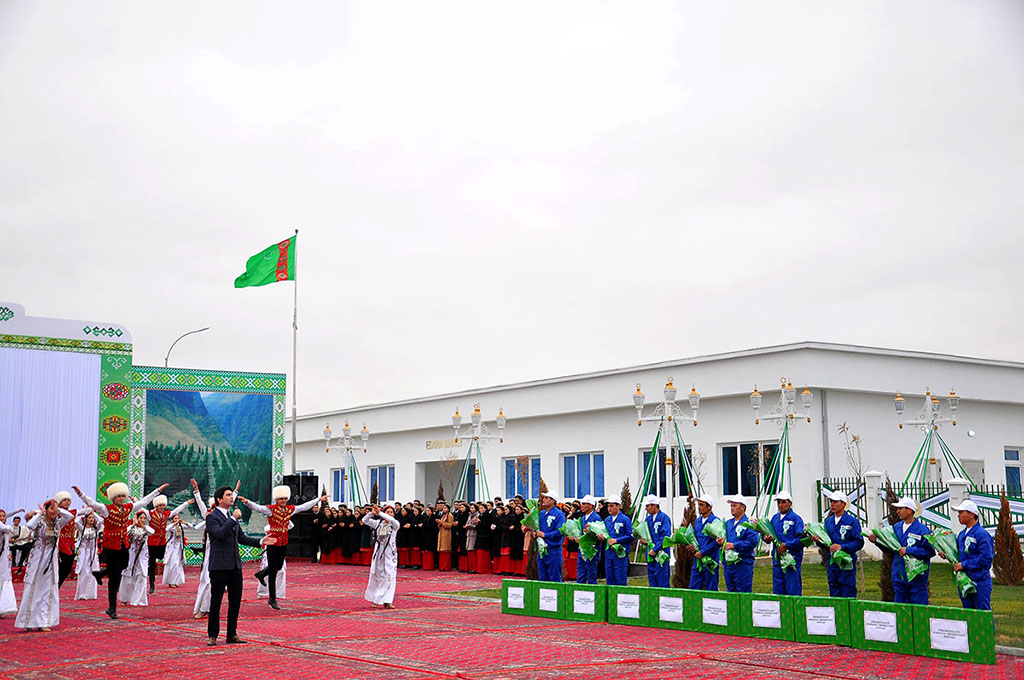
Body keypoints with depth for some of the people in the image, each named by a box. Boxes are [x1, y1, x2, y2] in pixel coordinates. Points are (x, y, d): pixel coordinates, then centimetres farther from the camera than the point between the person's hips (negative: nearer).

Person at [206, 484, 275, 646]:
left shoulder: (232, 516, 17)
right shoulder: (212, 517, -7)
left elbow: (242, 538, 20)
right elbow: (220, 533, -24)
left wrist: (261, 541, 10)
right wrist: (233, 518, -20)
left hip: (235, 565, 7)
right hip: (219, 566, -7)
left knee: (235, 601, 8)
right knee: (216, 601, 1)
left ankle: (232, 634, 17)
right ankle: (212, 635, 10)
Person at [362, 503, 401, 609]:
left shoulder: (395, 524, 0)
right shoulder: (378, 523, 7)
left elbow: (392, 520, -22)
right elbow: (365, 520, 0)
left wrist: (379, 513, -28)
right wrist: (371, 513, -18)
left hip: (390, 553, -2)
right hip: (378, 552, 2)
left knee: (389, 576, -9)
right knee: (376, 575, 7)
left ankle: (387, 601, -10)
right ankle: (375, 600, 20)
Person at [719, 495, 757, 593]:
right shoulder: (728, 523, 16)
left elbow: (752, 542, -18)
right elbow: (722, 537, 20)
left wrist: (734, 545, -20)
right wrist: (721, 541, -4)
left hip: (743, 564, -7)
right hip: (728, 564, 7)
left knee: (744, 594, -5)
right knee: (730, 592, 12)